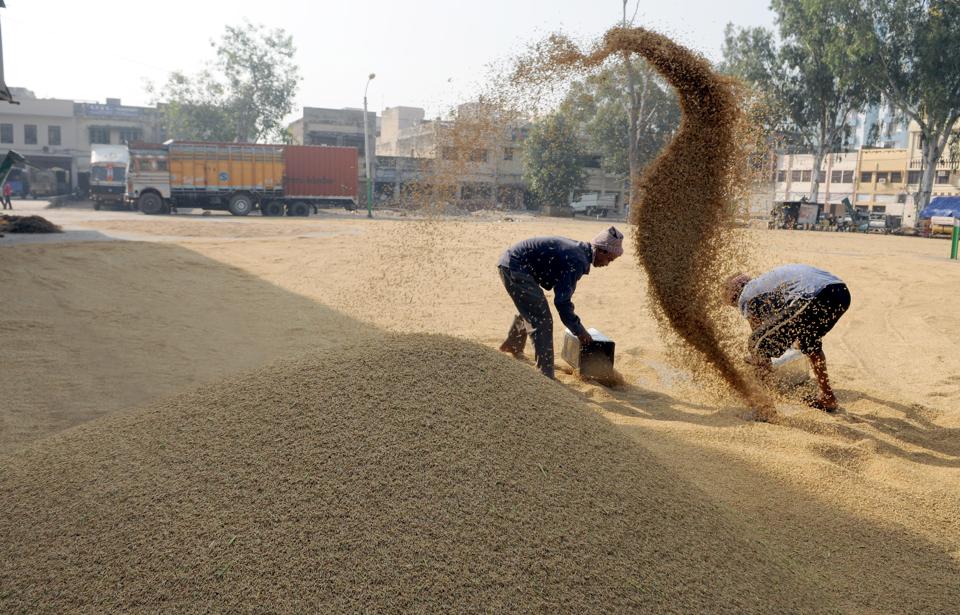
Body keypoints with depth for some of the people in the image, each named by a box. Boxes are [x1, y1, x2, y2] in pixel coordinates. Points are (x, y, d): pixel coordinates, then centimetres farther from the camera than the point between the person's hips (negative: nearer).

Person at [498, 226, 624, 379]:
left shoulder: (578, 249, 10)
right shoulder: (577, 261, -20)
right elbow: (561, 301, -21)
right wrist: (579, 330, -9)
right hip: (516, 268, -11)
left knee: (529, 310, 31)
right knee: (542, 321, -9)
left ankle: (512, 346, 53)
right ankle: (545, 376, -5)